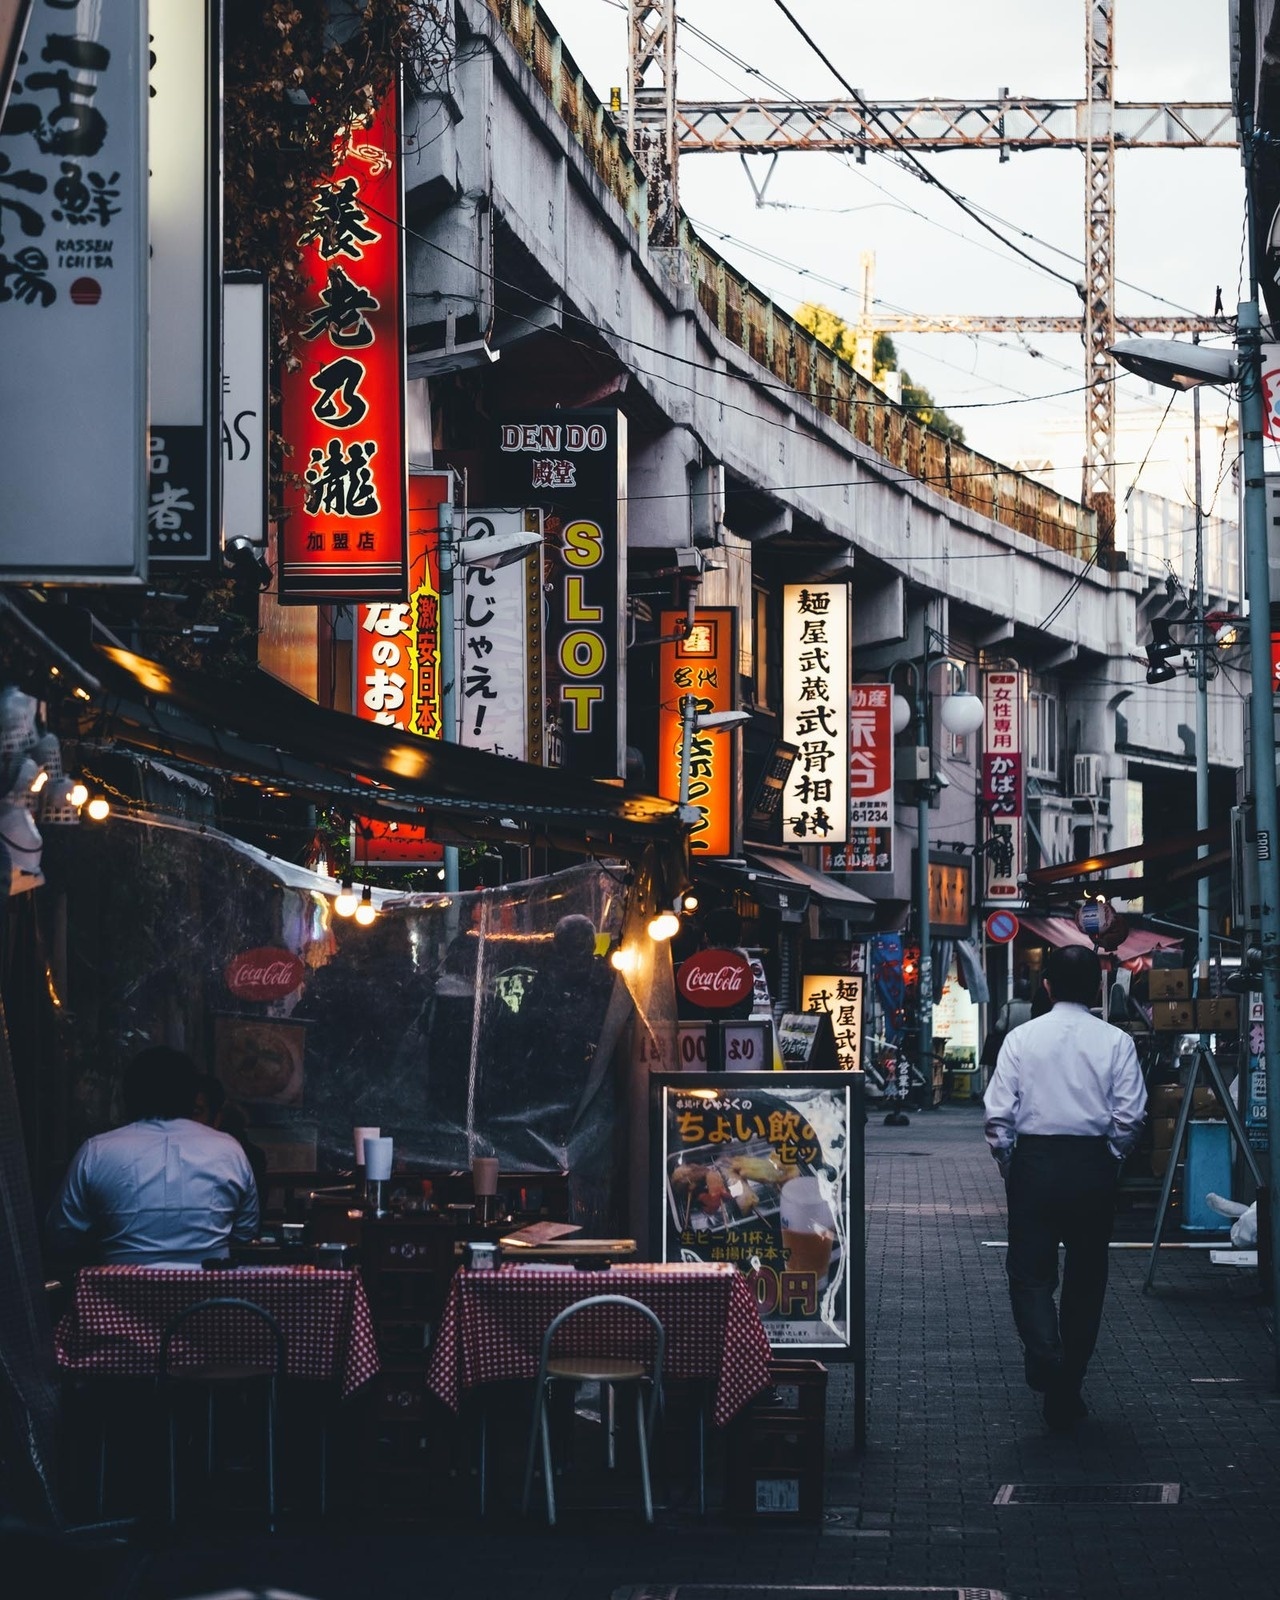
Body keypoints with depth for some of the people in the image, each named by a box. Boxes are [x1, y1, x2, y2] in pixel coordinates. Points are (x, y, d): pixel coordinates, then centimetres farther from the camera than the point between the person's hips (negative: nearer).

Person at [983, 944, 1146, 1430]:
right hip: (1092, 1166, 1)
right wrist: (1110, 1161, 11)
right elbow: (1129, 1117, -6)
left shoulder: (1021, 1038, -2)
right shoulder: (1116, 1042, -3)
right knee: (1086, 1279, 11)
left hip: (1034, 1162, 0)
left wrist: (1008, 1167, 11)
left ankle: (1044, 1355, -21)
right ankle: (1066, 1392, 16)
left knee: (1030, 1272, 7)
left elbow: (999, 1114, -3)